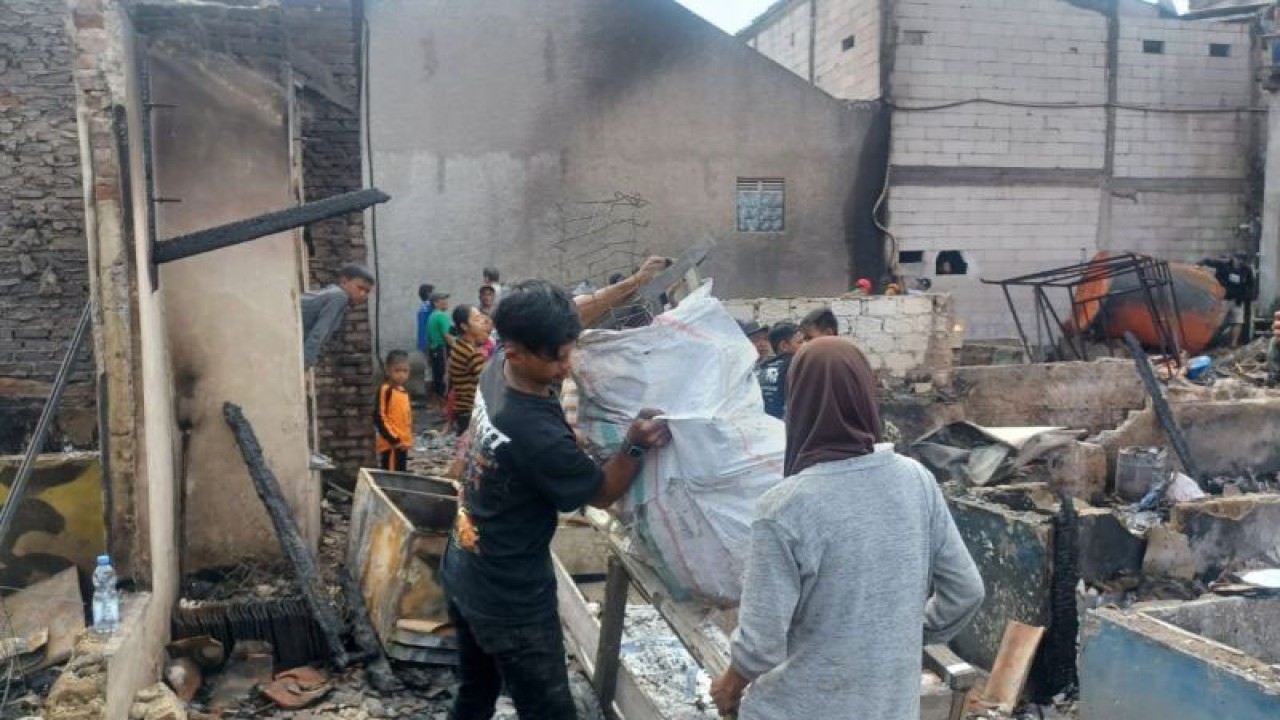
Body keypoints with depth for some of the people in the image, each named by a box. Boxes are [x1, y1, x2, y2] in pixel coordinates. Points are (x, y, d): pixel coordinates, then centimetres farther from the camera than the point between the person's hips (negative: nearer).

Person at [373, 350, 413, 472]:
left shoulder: (404, 392, 12)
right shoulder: (385, 390, -14)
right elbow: (379, 418, -18)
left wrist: (408, 439, 17)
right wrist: (393, 439, -19)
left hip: (403, 444, 9)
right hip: (390, 445, -9)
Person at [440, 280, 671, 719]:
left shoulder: (496, 368, -11)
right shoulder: (537, 435, -34)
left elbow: (554, 324, 8)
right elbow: (603, 494, -16)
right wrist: (635, 445, -32)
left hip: (462, 576, 9)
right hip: (511, 601, -9)